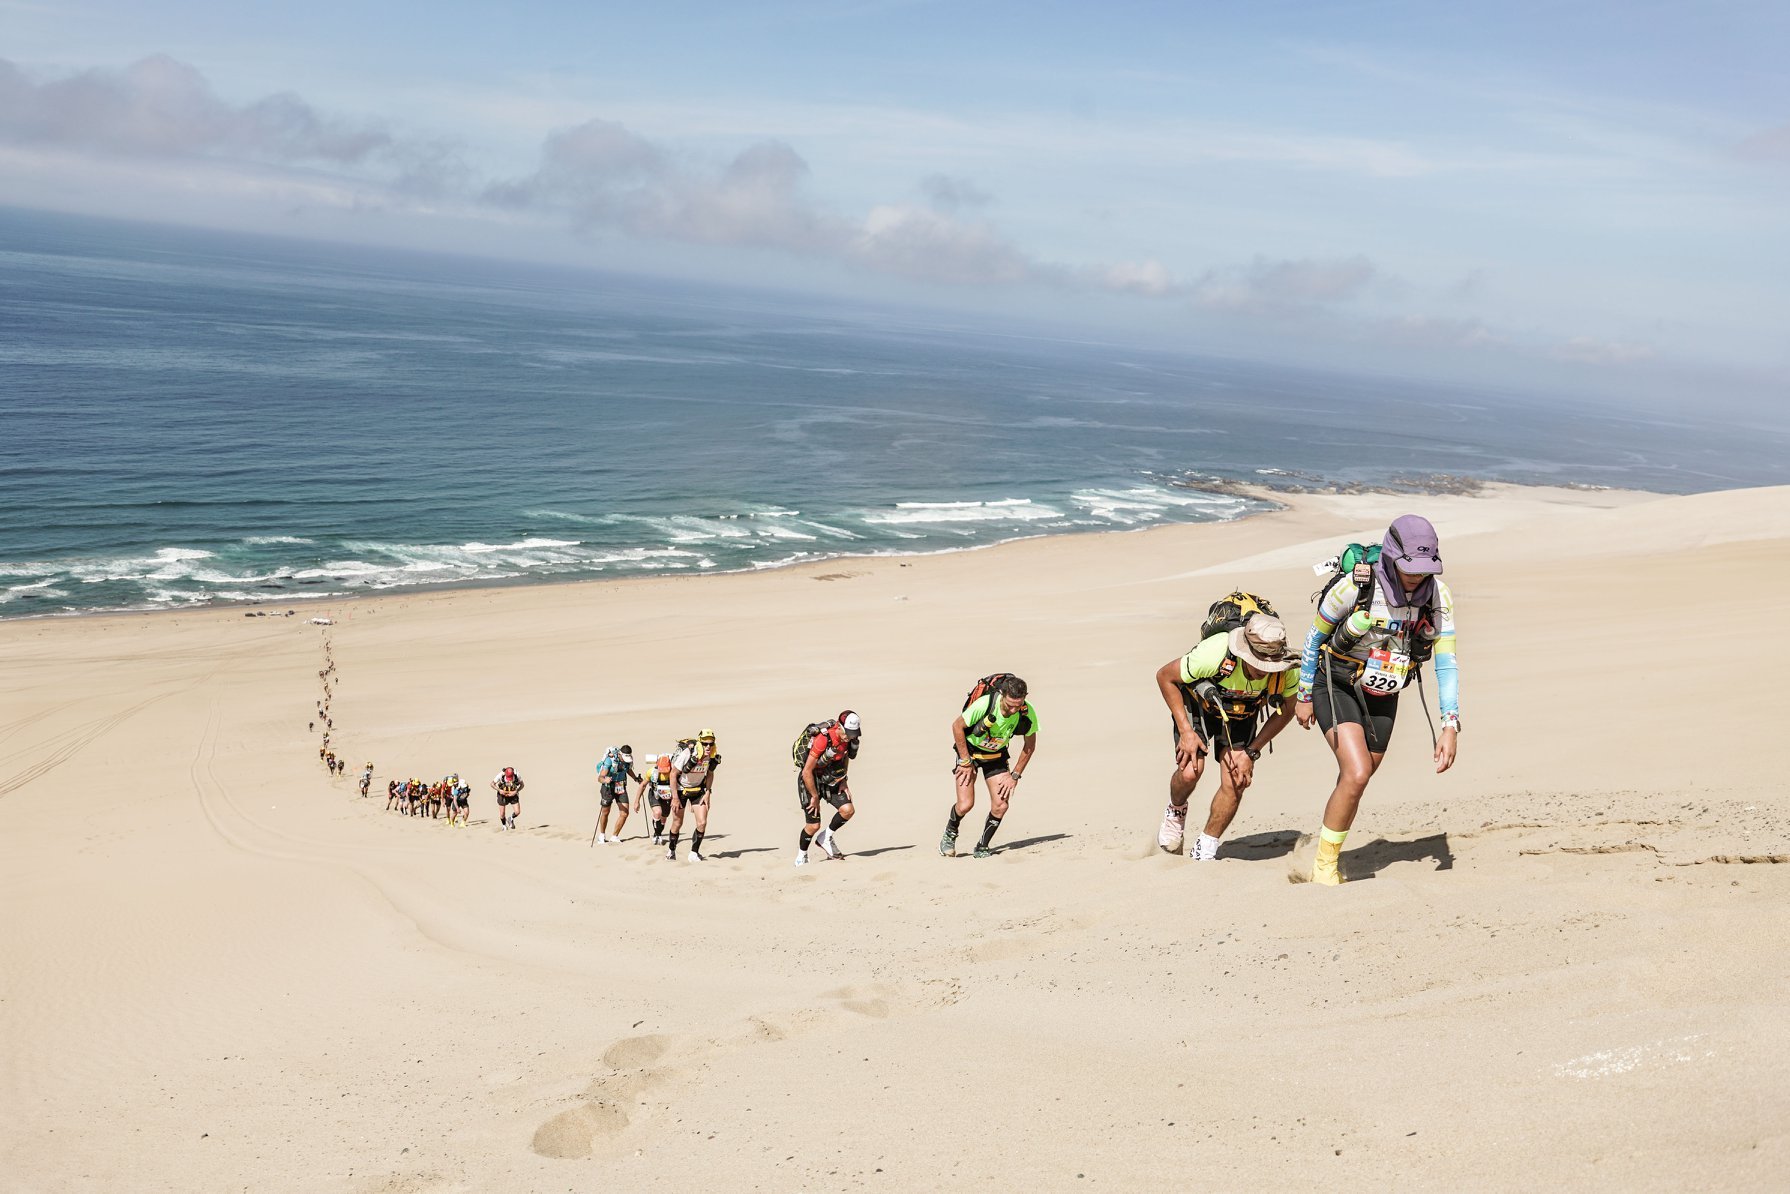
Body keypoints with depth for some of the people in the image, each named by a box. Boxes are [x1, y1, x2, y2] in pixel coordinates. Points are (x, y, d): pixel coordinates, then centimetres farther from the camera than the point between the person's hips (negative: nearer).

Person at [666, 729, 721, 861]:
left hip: (698, 790, 4)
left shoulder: (712, 756, -16)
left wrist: (708, 793, -4)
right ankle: (671, 850, 33)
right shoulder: (687, 753, -31)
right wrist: (675, 797, -20)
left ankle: (694, 853, 7)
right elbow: (673, 774, -21)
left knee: (702, 823, -8)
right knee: (677, 823, 9)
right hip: (681, 789, -4)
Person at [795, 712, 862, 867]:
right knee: (814, 825, -8)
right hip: (810, 780, -6)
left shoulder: (849, 738, -11)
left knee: (848, 810, -12)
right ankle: (801, 857, 17)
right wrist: (815, 797, -17)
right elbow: (807, 772, -26)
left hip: (830, 780, 6)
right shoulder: (822, 739, -32)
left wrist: (843, 782, 2)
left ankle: (826, 838, 11)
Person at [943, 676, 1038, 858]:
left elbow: (1030, 746, -5)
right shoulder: (984, 704, -34)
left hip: (997, 755, 3)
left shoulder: (1027, 713, -23)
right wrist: (965, 762, -15)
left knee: (1000, 806, -11)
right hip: (970, 749, -3)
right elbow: (957, 726, -18)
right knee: (965, 804, -14)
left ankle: (982, 847, 12)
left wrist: (1015, 776, -6)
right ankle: (949, 836, 17)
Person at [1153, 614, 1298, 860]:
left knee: (1236, 783, -13)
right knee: (1190, 771, -22)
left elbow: (1285, 712, -8)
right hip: (1199, 705, -2)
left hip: (1241, 715, 3)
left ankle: (1204, 852, 7)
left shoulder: (1286, 668, -30)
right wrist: (1185, 731, -22)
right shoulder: (1215, 653, -40)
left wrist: (1251, 752, -15)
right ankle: (1176, 811, 14)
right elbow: (1164, 676, -22)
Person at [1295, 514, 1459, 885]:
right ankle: (1324, 865, -5)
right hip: (1337, 689, -5)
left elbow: (1446, 663, -11)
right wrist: (1304, 697, -1)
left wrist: (1451, 728, -18)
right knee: (1357, 775, -21)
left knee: (1354, 782, 13)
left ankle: (1327, 852, 35)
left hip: (1382, 698, 5)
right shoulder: (1355, 586, -26)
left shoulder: (1438, 596, -15)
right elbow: (1315, 635, -9)